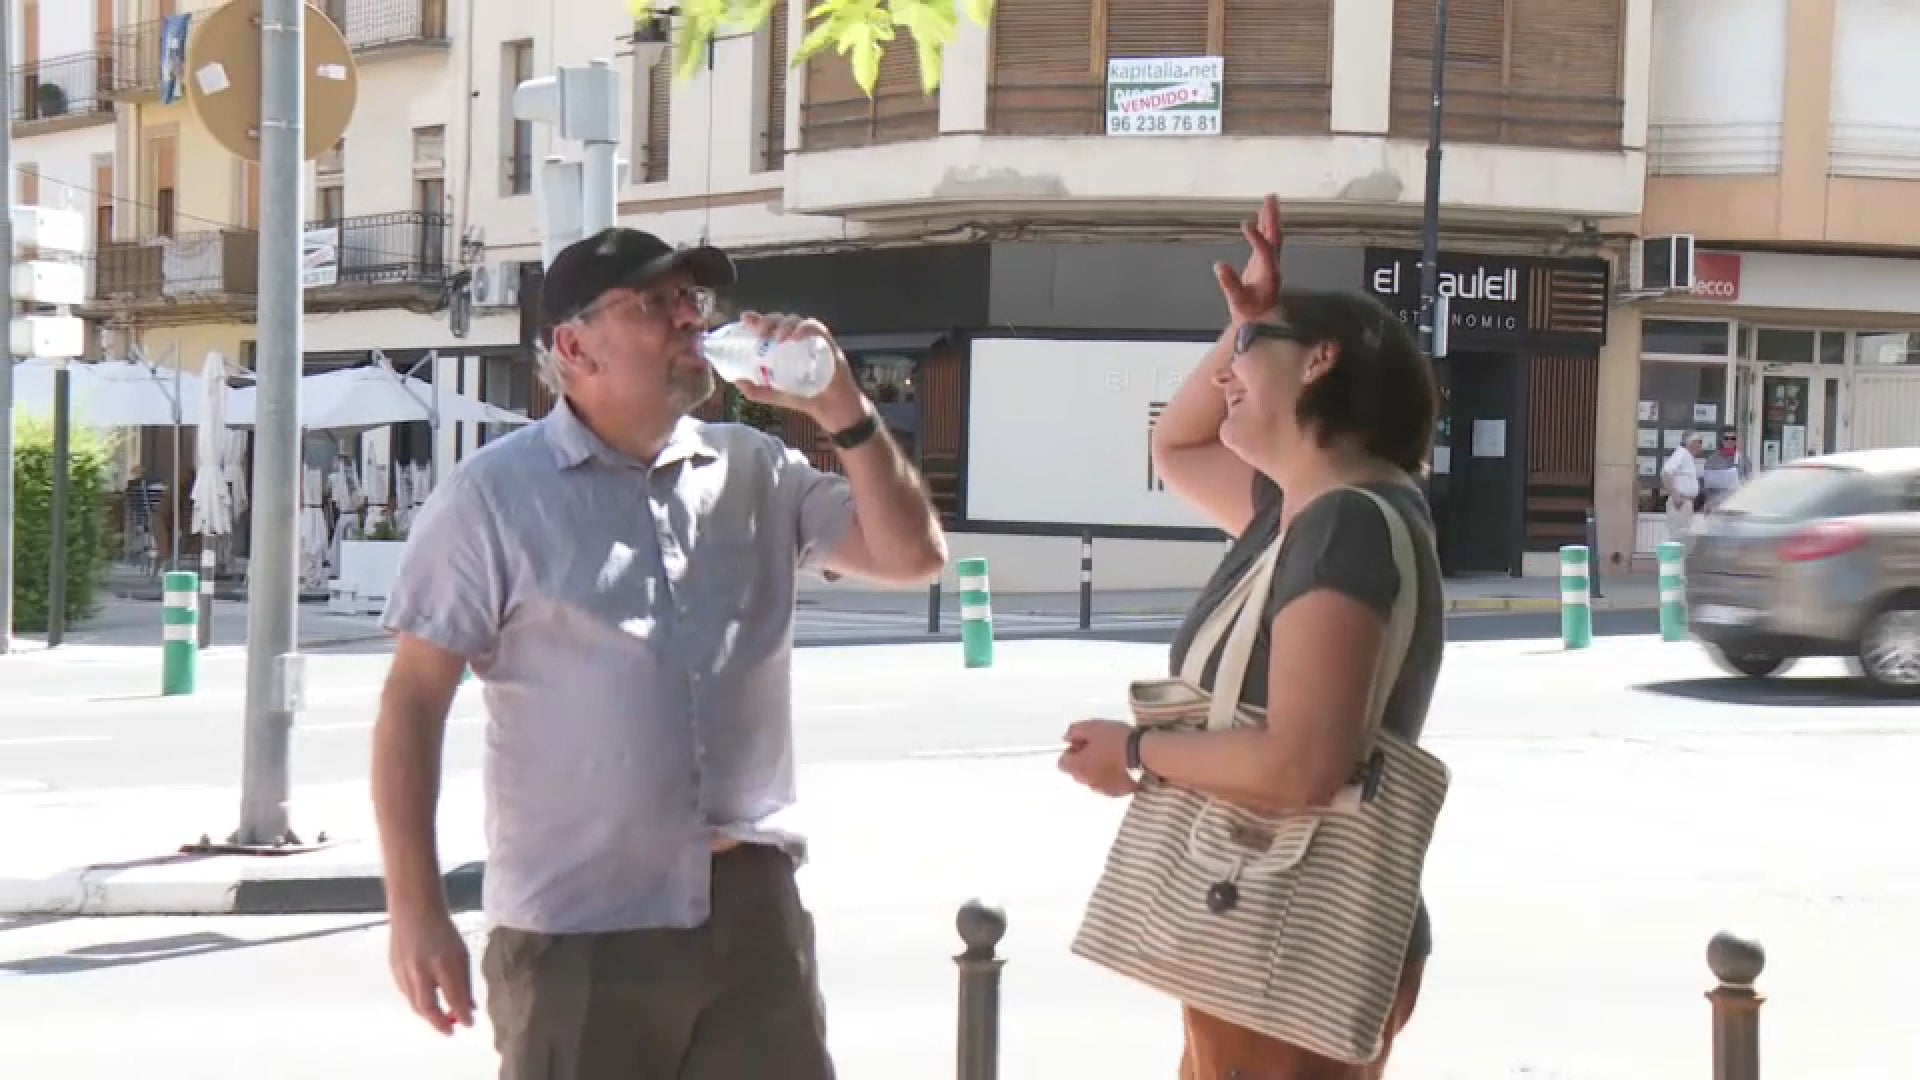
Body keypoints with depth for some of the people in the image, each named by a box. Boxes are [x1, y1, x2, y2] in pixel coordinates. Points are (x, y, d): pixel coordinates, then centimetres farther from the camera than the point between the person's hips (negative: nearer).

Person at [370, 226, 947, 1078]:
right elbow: (413, 704, -5)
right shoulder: (495, 496, -4)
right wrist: (416, 911, -11)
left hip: (752, 910, 4)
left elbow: (913, 556, 6)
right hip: (576, 933, -4)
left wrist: (842, 411, -5)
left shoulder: (757, 474, 9)